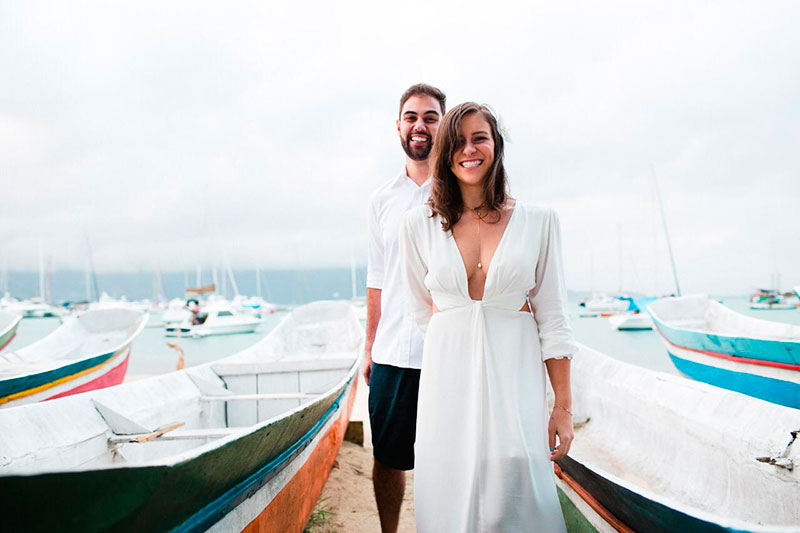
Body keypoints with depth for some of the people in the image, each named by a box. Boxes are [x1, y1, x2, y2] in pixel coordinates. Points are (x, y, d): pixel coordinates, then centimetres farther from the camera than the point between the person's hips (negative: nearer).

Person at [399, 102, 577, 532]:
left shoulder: (538, 221, 1)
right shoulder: (419, 225, 4)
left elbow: (552, 319, 1)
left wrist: (563, 406, -2)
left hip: (514, 376, -1)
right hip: (448, 379, 1)